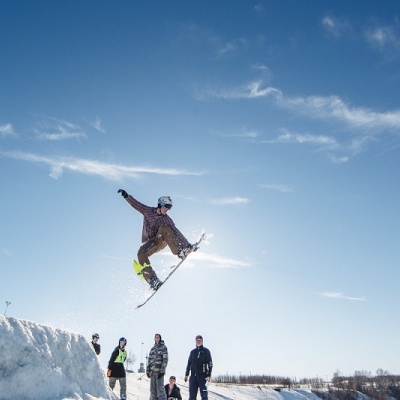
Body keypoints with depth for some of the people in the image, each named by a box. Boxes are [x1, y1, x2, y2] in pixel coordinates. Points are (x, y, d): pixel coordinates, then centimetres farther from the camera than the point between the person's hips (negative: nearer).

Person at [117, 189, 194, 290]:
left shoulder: (167, 219, 2)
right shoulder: (148, 211, 4)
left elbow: (176, 232, -3)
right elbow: (136, 204, 7)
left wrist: (186, 244, -13)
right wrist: (126, 196, -7)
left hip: (161, 241, 0)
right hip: (149, 243, 0)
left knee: (164, 228, -30)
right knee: (141, 253, -31)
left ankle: (180, 251, -37)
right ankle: (153, 280, -32)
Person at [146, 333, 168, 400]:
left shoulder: (163, 347, -2)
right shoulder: (152, 348, 16)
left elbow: (165, 360, -8)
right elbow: (149, 360, 17)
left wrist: (162, 371, -15)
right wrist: (147, 371, 11)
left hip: (159, 371, -6)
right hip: (152, 371, 6)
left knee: (160, 388, -8)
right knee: (153, 389, 9)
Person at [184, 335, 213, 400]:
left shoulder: (206, 351, 2)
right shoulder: (192, 351, 15)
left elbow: (210, 363, -4)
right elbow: (189, 363, 18)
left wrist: (209, 375, -12)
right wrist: (186, 374, 12)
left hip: (203, 375, -4)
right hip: (193, 375, 4)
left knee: (204, 395, -5)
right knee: (192, 395, 3)